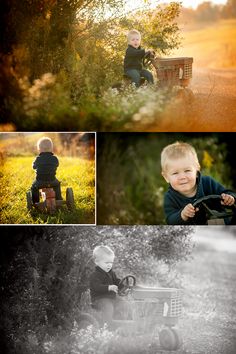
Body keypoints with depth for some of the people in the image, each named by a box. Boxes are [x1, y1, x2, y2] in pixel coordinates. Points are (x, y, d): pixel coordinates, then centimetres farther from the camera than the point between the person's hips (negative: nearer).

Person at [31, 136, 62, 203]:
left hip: (40, 182, -2)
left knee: (34, 187, 27)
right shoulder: (54, 158, -8)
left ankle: (35, 202, 24)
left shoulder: (38, 159, -12)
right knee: (57, 184, 34)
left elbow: (34, 166, 6)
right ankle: (58, 199, 40)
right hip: (52, 181, 2)